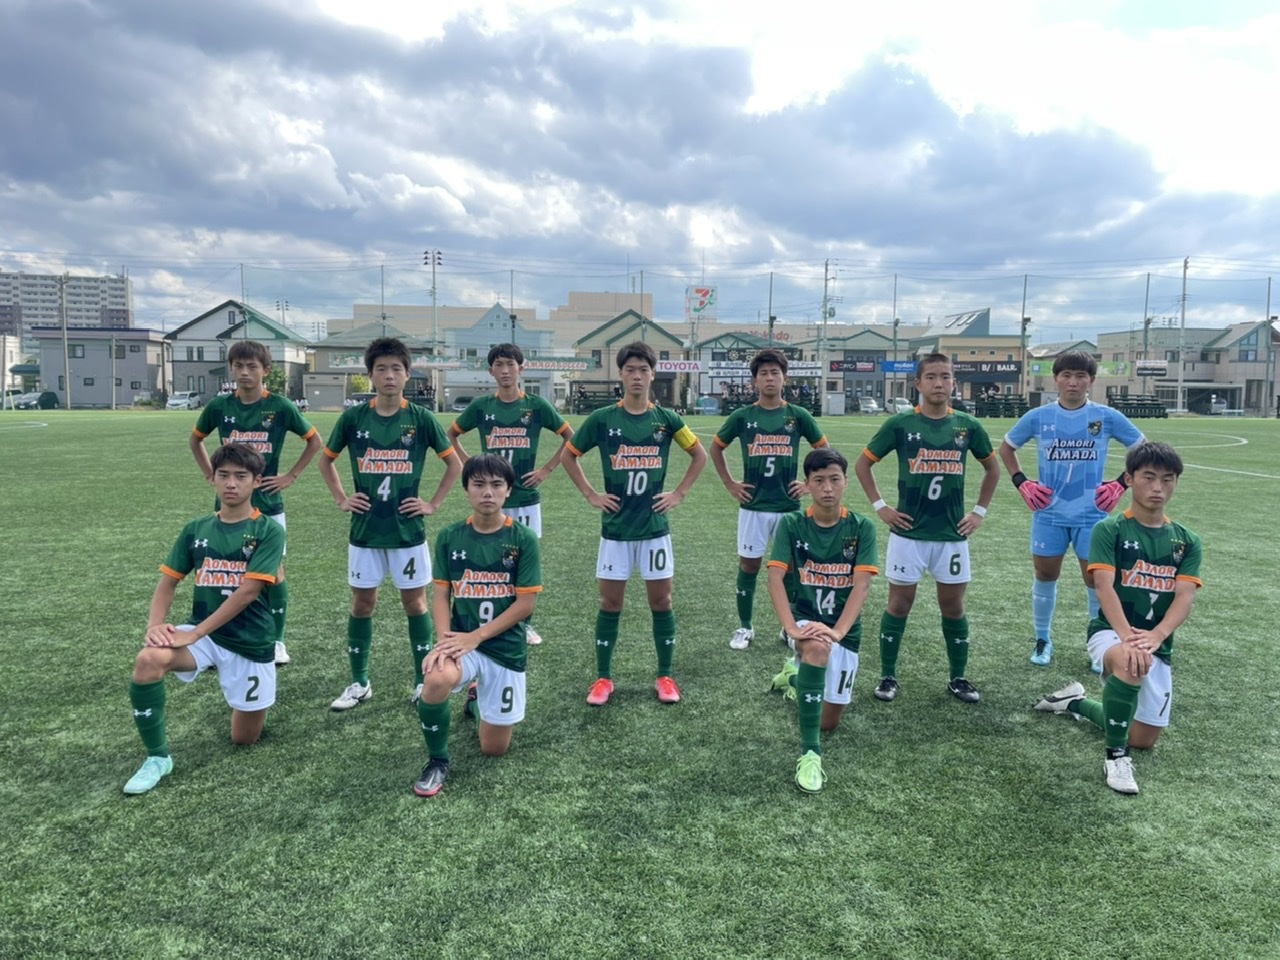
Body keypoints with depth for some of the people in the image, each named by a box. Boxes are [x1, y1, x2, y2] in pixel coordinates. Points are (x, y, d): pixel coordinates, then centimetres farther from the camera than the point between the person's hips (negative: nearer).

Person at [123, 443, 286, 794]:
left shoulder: (269, 531, -10)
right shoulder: (196, 530, 4)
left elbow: (247, 592, -18)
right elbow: (168, 582, 6)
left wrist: (195, 633, -22)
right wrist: (155, 625, -13)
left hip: (251, 642, -2)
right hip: (204, 634, 3)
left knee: (244, 739, 6)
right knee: (148, 660, -30)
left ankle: (247, 703, 43)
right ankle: (157, 757, -11)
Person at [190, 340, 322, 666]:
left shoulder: (280, 406, -7)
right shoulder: (220, 405, 0)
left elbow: (315, 441, 2)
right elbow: (195, 440, 17)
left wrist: (291, 476, -2)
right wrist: (211, 475, 8)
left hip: (267, 504, -2)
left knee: (274, 572, 4)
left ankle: (278, 641, 17)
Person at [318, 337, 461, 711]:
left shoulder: (421, 418, -5)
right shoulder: (353, 417, -1)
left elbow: (454, 463, 4)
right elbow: (326, 460, 13)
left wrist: (434, 503, -1)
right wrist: (341, 499, 4)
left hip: (407, 529, -1)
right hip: (365, 529, 2)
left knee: (415, 602, 6)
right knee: (362, 603, 9)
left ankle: (423, 682, 18)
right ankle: (359, 683, 23)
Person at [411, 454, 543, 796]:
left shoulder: (523, 539, -9)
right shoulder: (449, 537, -1)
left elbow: (525, 604, -10)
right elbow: (441, 594, 0)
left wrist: (475, 637, -17)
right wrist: (444, 639, -18)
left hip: (506, 647, 0)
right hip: (461, 640, 1)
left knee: (494, 748, 7)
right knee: (435, 680, -35)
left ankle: (479, 699, 42)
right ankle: (437, 761, -6)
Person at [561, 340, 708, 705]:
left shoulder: (666, 419, -1)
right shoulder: (602, 419, -4)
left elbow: (699, 455, 11)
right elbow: (569, 456, 8)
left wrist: (679, 493, 4)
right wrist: (590, 494, 1)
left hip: (655, 526, 1)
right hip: (615, 527, 0)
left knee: (661, 601, 7)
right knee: (610, 603, 6)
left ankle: (665, 677, 20)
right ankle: (603, 678, 18)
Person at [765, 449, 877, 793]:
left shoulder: (862, 528, -7)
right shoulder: (791, 525, -8)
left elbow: (861, 585, -16)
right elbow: (775, 579, -15)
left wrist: (838, 630, -30)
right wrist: (790, 627, -30)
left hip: (844, 629, 2)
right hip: (803, 619, -2)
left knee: (828, 723, 10)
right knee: (818, 648, -39)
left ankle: (794, 675, 43)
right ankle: (810, 753, -29)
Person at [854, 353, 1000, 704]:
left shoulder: (967, 426, 1)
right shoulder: (899, 424, -6)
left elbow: (992, 467, 17)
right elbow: (862, 464, 3)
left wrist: (979, 511, 10)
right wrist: (880, 507, -2)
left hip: (952, 534, 2)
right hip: (908, 533, -2)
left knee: (953, 606, 10)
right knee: (899, 603, 6)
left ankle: (958, 678, 25)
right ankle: (887, 676, 18)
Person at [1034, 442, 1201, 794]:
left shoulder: (1186, 541, 3)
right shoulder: (1109, 530, -8)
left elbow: (1184, 598, -11)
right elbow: (1104, 588, -20)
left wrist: (1155, 636, -30)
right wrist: (1127, 635, -37)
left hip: (1159, 646, 5)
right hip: (1110, 632, -5)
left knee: (1143, 740, 9)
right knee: (1131, 663, -40)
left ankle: (1076, 702, 36)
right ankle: (1115, 755, -19)